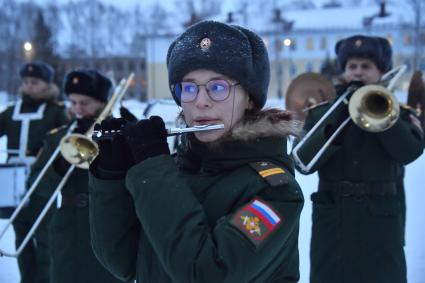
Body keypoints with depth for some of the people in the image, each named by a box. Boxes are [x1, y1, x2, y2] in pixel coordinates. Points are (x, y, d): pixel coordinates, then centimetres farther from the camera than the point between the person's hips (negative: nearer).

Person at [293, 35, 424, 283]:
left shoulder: (397, 113, 6)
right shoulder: (322, 112, 6)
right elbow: (303, 162, -6)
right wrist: (336, 123, -19)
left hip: (380, 220, 0)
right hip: (331, 218, 1)